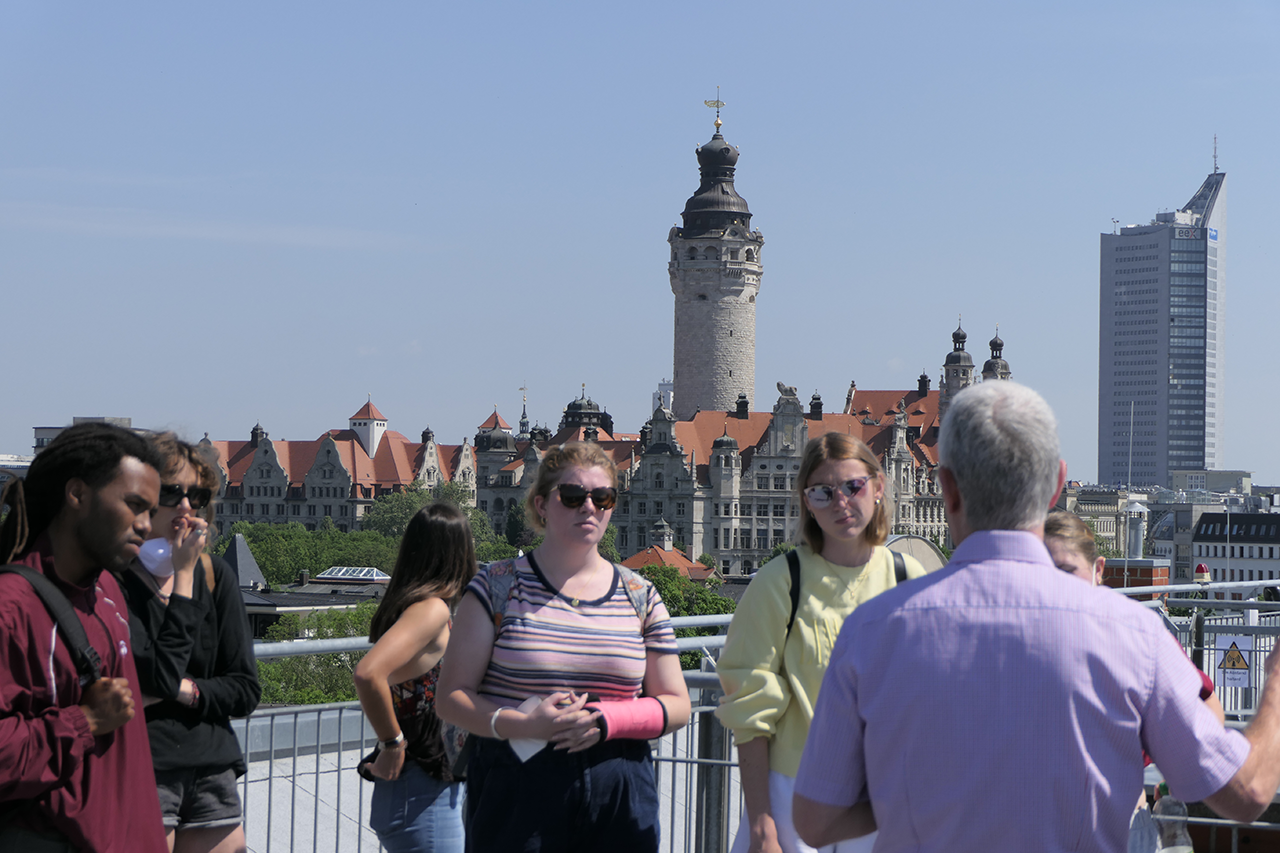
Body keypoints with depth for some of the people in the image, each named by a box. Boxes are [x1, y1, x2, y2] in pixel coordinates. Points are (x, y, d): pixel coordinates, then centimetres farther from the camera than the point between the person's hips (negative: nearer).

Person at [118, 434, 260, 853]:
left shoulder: (215, 575, 8)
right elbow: (161, 676, -19)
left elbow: (246, 690, 7)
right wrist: (183, 575, -13)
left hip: (214, 771, 5)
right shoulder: (112, 580, -8)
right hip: (143, 770, -5)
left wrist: (182, 691, -10)